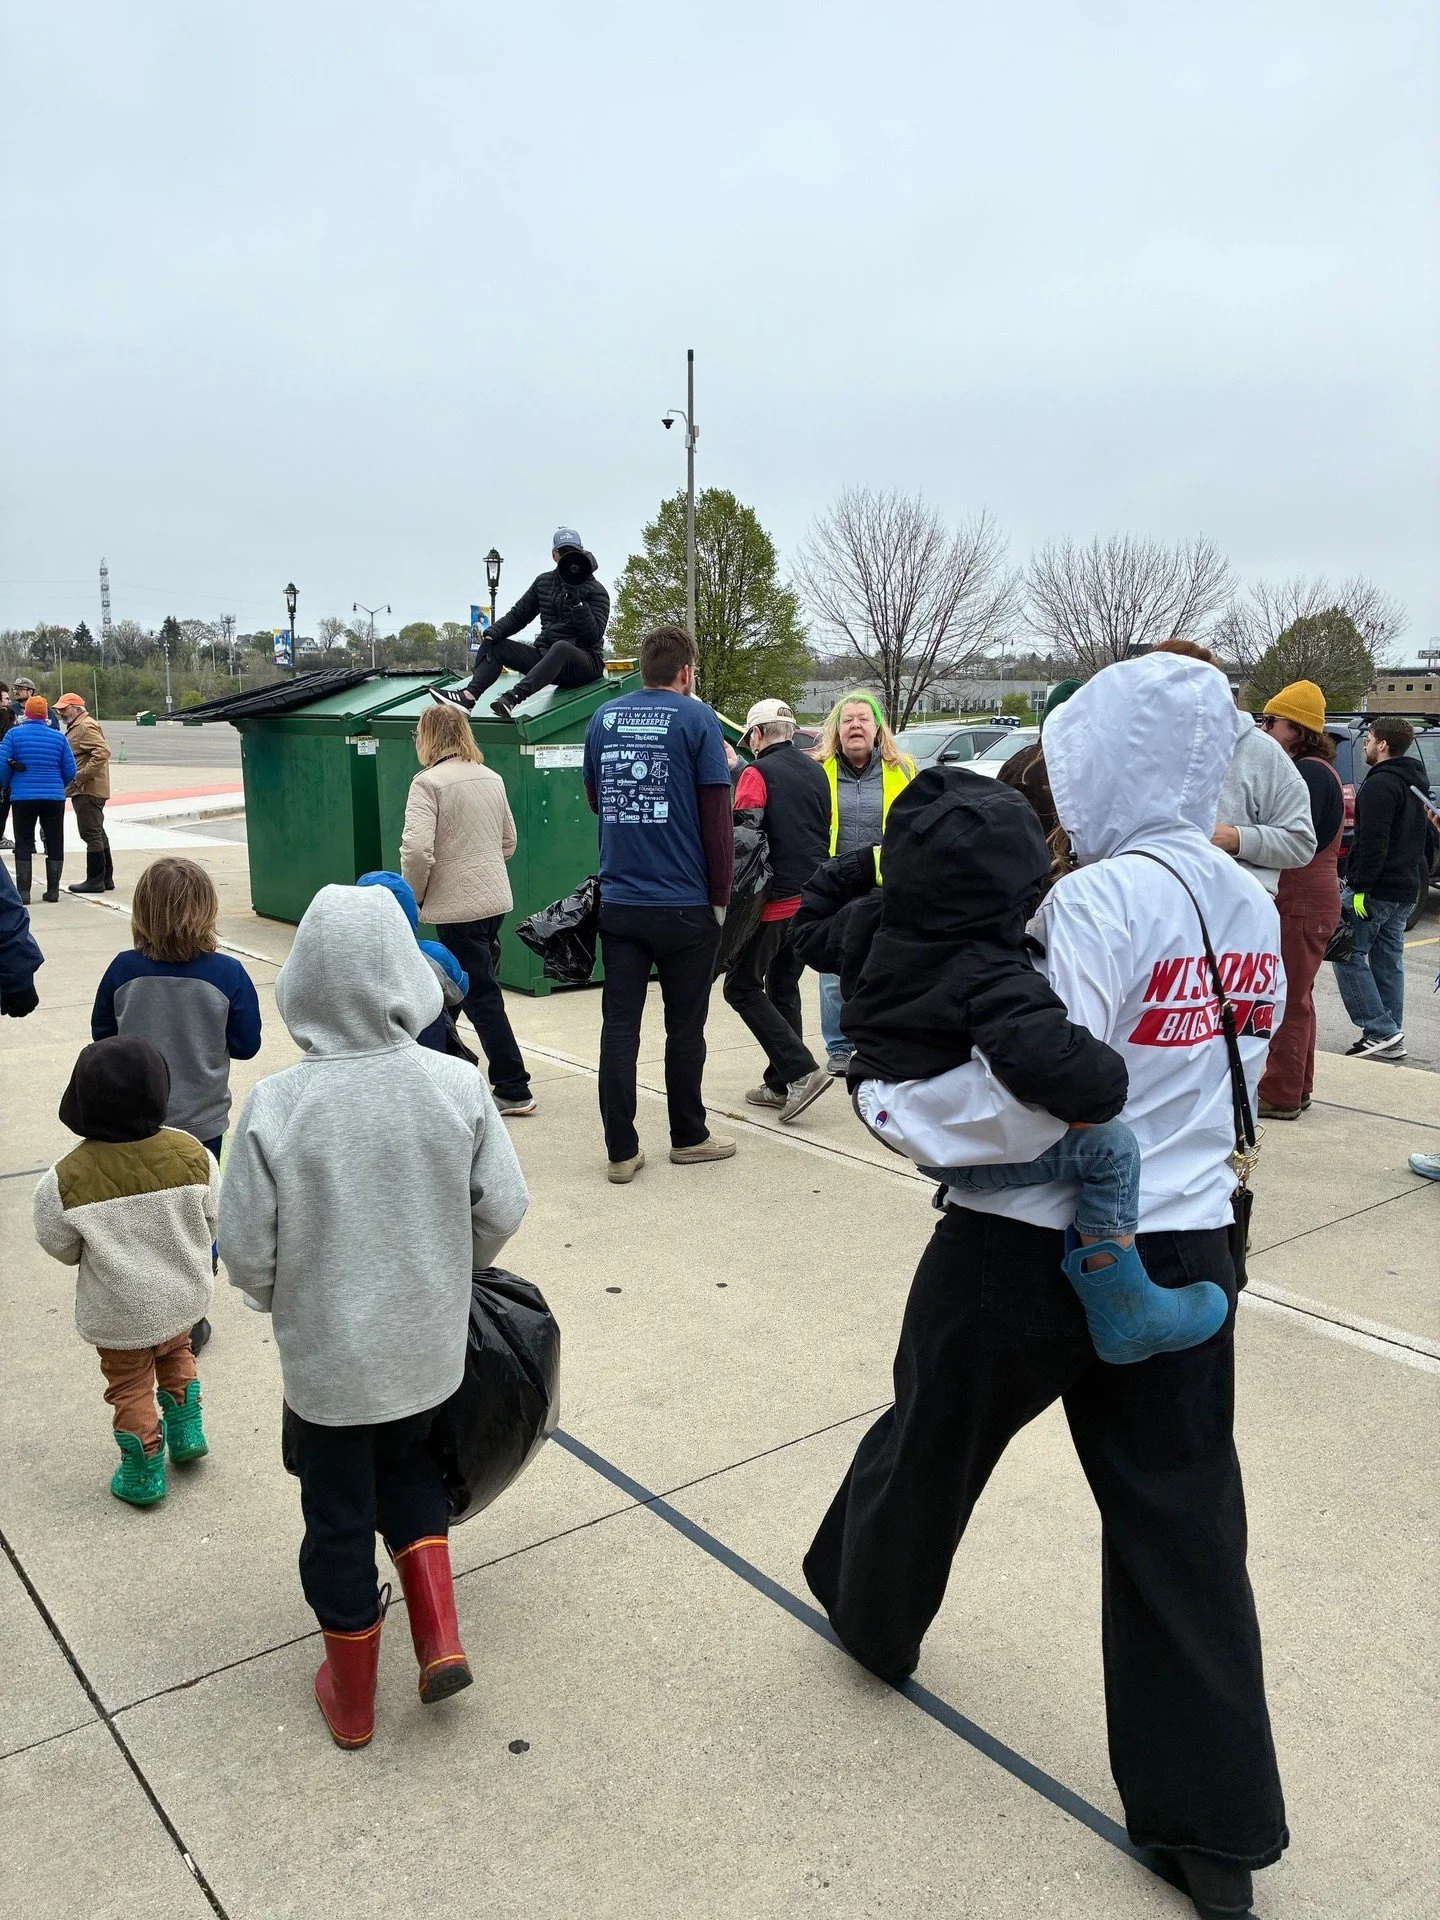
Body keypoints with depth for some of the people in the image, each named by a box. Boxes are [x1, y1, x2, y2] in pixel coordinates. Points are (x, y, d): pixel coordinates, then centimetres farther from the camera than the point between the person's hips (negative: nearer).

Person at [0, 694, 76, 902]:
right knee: (55, 844, 10)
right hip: (54, 798, 1)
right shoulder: (58, 737, 0)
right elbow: (70, 771, 3)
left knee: (23, 844, 7)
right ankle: (53, 890, 12)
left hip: (22, 797, -1)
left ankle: (23, 892, 3)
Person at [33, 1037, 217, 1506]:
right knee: (175, 1352, 32)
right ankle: (186, 1431, 37)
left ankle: (144, 1476, 30)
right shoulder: (193, 1154, -19)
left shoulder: (66, 1180, -25)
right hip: (184, 1298, 3)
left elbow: (61, 1247, -9)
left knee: (130, 1386, 19)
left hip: (119, 1313, -2)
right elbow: (214, 1221, -5)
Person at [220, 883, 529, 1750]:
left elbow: (247, 1249, -13)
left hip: (325, 1353, -2)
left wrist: (281, 1302, 9)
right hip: (428, 1342, 2)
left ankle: (351, 1698, 38)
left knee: (339, 1515, 19)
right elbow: (503, 1209, -8)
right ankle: (440, 1637, 24)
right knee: (408, 1462, 31)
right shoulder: (459, 1086, -18)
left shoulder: (275, 1107, -22)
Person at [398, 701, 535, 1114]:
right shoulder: (491, 778, 10)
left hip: (458, 906, -7)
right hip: (497, 898, 8)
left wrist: (414, 895, -6)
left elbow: (416, 848, -21)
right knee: (478, 985, 19)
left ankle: (514, 1090, 1)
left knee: (481, 995, -2)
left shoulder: (429, 782, -12)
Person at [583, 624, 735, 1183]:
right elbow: (716, 815, -8)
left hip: (619, 901, 3)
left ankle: (621, 1151, 8)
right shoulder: (696, 718, -6)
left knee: (619, 1025, 6)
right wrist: (720, 897, -1)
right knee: (685, 1027, 10)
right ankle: (688, 1137, 23)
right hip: (685, 904, -3)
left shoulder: (603, 718, 7)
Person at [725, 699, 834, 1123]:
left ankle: (801, 1070, -9)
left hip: (775, 899, -7)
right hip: (812, 898, 7)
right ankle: (780, 1084, 19)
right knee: (784, 988, 16)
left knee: (742, 987, 1)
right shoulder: (816, 771, 12)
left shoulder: (758, 773, -9)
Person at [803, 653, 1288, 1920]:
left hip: (1030, 1255, -6)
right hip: (1185, 1250, 6)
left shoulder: (1099, 901, -21)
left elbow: (1026, 1110, -23)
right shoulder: (1252, 906, 4)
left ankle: (870, 1614, 47)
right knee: (1181, 1518, 13)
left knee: (932, 1437, 20)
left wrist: (893, 1104, -10)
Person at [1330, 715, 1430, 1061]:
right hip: (1404, 890, 10)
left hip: (1375, 889, -10)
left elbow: (1373, 842, -23)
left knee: (1348, 955, -6)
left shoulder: (1380, 784, -14)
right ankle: (1390, 1038, 15)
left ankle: (1380, 1031, -10)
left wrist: (1361, 887, -22)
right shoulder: (1413, 785, 19)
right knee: (1388, 962, 12)